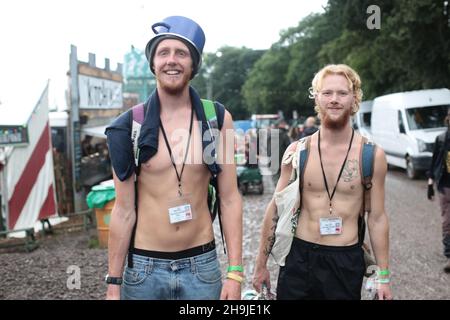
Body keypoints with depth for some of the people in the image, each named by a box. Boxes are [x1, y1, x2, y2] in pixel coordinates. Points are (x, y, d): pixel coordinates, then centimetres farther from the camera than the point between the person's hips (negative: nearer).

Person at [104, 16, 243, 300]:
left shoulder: (218, 119, -3)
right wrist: (114, 282, 1)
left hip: (203, 264, 1)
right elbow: (124, 210, -1)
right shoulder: (130, 125, -4)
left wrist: (235, 272, -4)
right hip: (143, 267, 0)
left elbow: (230, 199, -1)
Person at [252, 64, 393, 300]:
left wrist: (383, 277, 3)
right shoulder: (297, 151, -3)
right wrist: (261, 265, 6)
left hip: (347, 262, 0)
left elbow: (377, 218, 2)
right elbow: (275, 209, 4)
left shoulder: (372, 155, -5)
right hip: (299, 257, 1)